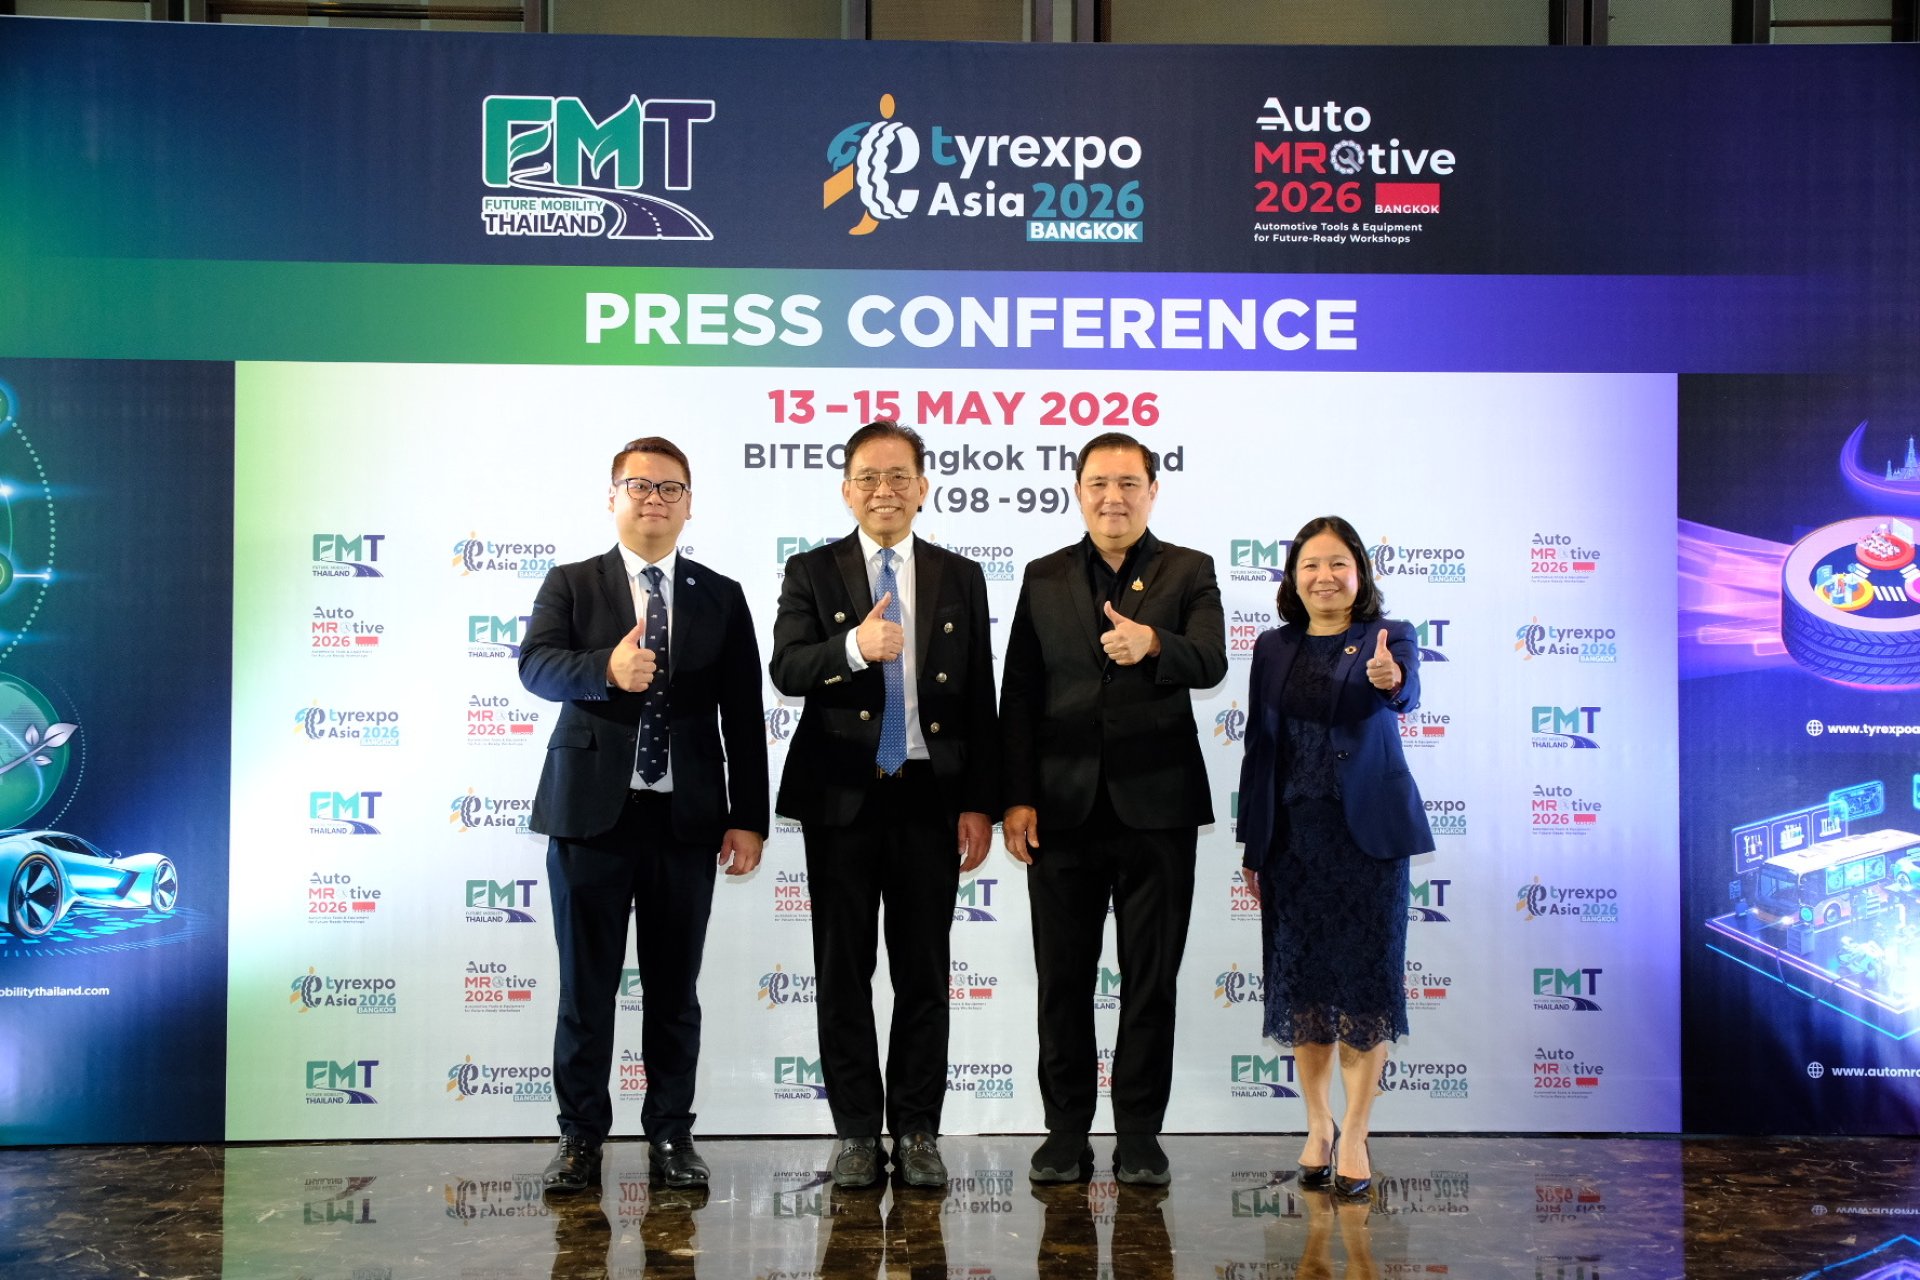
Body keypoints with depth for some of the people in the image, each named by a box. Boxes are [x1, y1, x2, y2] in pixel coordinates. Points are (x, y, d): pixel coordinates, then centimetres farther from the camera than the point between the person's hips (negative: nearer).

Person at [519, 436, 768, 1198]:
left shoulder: (721, 597, 10)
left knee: (675, 990, 8)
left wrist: (748, 817, 0)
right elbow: (536, 665, -11)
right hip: (592, 812, -1)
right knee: (585, 987, 5)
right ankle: (581, 1138, 17)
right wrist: (606, 669, -31)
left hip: (686, 818, 1)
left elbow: (743, 715, 6)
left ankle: (671, 1137, 19)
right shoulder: (571, 585, 7)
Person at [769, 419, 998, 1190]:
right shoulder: (812, 572, 4)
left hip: (930, 797, 1)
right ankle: (857, 1132, 16)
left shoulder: (960, 578, 8)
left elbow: (980, 699, 6)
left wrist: (981, 803, 0)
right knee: (843, 971, 5)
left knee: (924, 973, 6)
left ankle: (917, 1132, 17)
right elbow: (785, 670, -11)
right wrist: (854, 648, -30)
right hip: (842, 799, -1)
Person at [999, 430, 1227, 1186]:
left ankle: (1139, 1136, 17)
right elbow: (1018, 695, 5)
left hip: (1157, 807, -1)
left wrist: (1152, 643, -36)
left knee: (1151, 981, 6)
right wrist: (1016, 797, -3)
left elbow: (1210, 664, -14)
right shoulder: (1045, 578, 9)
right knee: (1062, 981, 7)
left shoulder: (1188, 572, 3)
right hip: (1064, 806, 2)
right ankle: (1066, 1132, 19)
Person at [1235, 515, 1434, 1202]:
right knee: (1303, 981, 7)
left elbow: (1407, 691, -23)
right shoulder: (1274, 649, 8)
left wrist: (1388, 680, -48)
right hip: (1294, 835, 3)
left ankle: (1354, 1135, 10)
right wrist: (1253, 846, 7)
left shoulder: (1388, 638, -1)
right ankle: (1318, 1126, 23)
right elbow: (1259, 747, 9)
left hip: (1369, 834, -3)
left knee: (1365, 977, 0)